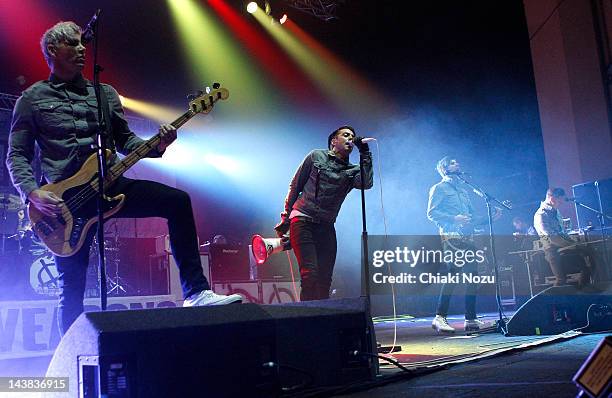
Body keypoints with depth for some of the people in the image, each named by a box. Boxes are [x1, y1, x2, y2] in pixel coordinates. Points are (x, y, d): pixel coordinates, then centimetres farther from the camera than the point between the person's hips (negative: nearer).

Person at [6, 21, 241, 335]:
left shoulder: (106, 93, 16)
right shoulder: (32, 98, 6)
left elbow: (125, 141, 16)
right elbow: (16, 155, 3)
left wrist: (157, 146, -5)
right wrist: (32, 193, -15)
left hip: (111, 185, 3)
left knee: (177, 201, -19)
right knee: (71, 287, -1)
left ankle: (196, 292, -18)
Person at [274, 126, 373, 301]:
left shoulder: (352, 171, 12)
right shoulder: (316, 157, 7)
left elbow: (367, 183, -11)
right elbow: (294, 186, 9)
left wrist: (365, 154, -9)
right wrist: (285, 218, 6)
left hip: (326, 227, 4)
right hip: (302, 221, -4)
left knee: (325, 280, 3)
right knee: (310, 274, -16)